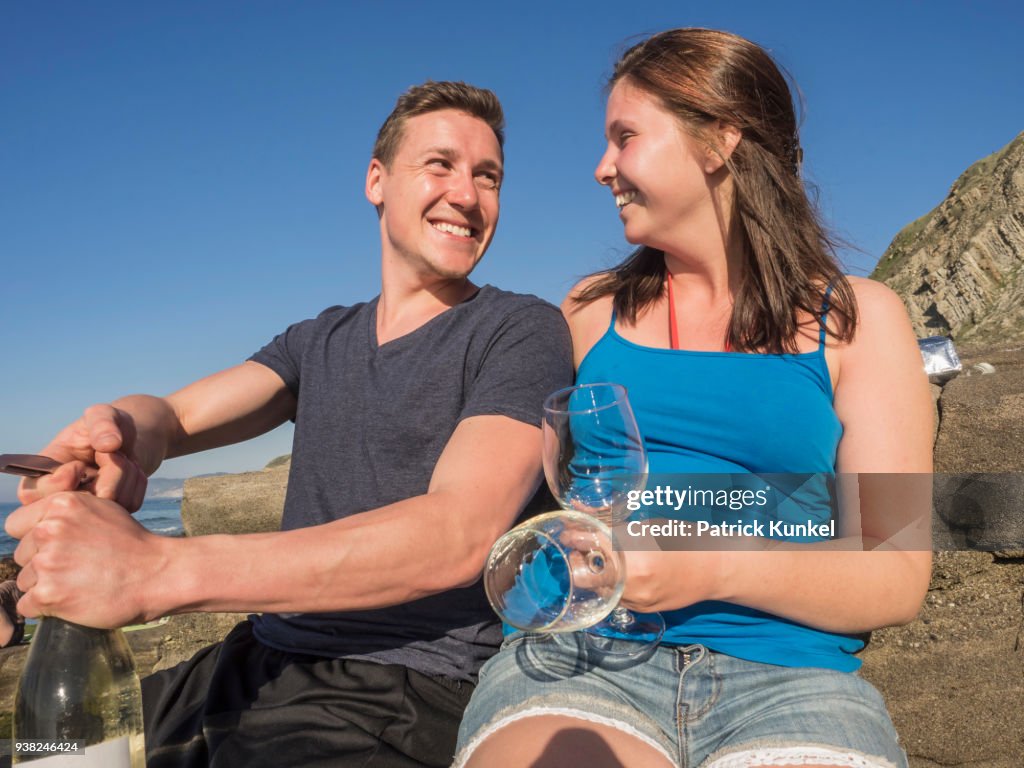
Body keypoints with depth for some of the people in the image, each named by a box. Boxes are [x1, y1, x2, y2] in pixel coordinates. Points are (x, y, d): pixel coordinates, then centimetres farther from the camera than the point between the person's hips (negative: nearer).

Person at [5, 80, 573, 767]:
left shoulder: (522, 330, -7)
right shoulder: (321, 341, 14)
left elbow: (460, 536, -21)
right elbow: (176, 413, 4)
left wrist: (158, 570, -27)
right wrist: (127, 429, -22)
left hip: (407, 696, -6)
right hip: (256, 666, 6)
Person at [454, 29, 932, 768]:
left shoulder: (857, 318, 7)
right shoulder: (593, 308, 13)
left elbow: (898, 578, -1)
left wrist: (717, 567, -17)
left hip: (787, 677, 0)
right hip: (578, 658, 1)